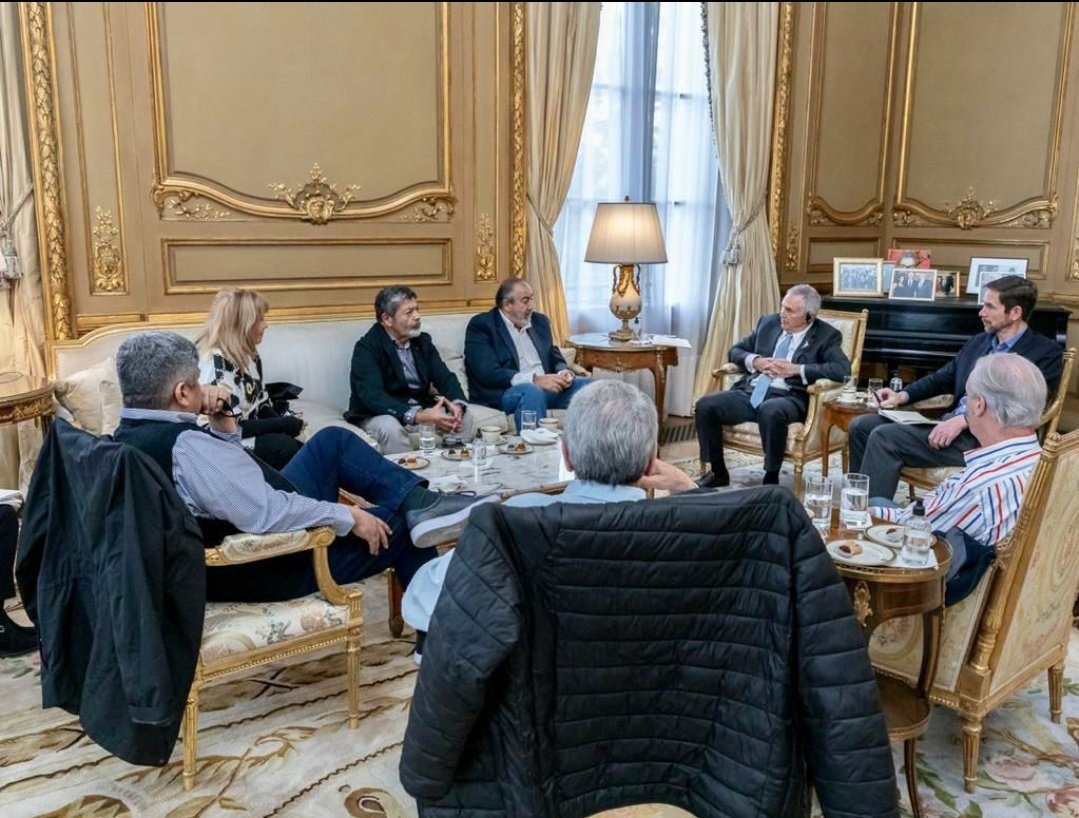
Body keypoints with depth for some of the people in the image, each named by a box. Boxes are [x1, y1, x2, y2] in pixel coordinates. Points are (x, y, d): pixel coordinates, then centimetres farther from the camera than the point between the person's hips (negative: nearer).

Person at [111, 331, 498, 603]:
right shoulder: (187, 445, -31)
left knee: (333, 441, 11)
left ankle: (420, 501, -3)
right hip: (264, 567, -10)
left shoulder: (131, 436, 1)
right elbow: (265, 513, -35)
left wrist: (223, 424, -4)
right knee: (398, 526, 6)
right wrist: (348, 517, -23)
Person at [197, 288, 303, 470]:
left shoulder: (248, 353, 9)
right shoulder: (214, 362, -18)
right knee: (282, 446, -31)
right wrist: (289, 424, -18)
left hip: (250, 433, 8)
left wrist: (286, 422, -10)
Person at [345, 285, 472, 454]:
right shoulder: (366, 348, -15)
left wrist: (457, 405, -24)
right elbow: (372, 396, -28)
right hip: (381, 415, -5)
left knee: (464, 417, -14)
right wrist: (418, 417, -40)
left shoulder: (422, 341, 5)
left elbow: (445, 378, 0)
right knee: (390, 427, -36)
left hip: (422, 410, 5)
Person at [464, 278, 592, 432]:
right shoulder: (481, 325, -2)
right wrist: (534, 379, -22)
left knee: (590, 386, -14)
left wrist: (564, 373, -5)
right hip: (506, 392, -6)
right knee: (531, 391, -37)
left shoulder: (539, 321, 19)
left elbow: (555, 358, 21)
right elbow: (488, 373, -13)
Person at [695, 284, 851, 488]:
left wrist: (797, 369, -17)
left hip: (788, 397, -5)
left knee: (770, 412, -40)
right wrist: (755, 361, -3)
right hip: (750, 391, 5)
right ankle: (718, 472, -1)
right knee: (705, 405, -17)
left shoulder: (826, 335, 2)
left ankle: (771, 478, -19)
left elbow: (843, 369, -13)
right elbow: (736, 350, 20)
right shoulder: (768, 323, 15)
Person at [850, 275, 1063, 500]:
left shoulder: (1046, 353, -5)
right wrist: (902, 396, 5)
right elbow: (943, 378, 24)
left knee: (884, 437, -25)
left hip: (984, 439, -8)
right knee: (862, 425, -3)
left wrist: (964, 420, -26)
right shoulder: (979, 341, 18)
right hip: (950, 422, 8)